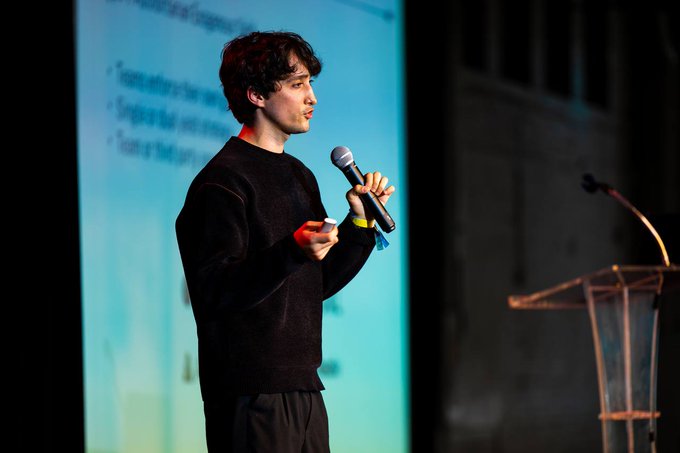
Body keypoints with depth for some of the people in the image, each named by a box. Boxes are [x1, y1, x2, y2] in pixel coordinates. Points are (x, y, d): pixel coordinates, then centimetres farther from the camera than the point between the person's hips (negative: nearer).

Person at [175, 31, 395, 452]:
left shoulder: (301, 176, 18)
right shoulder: (222, 180, -10)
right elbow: (215, 289, -19)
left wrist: (362, 220, 8)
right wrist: (291, 253, -31)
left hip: (304, 387, 8)